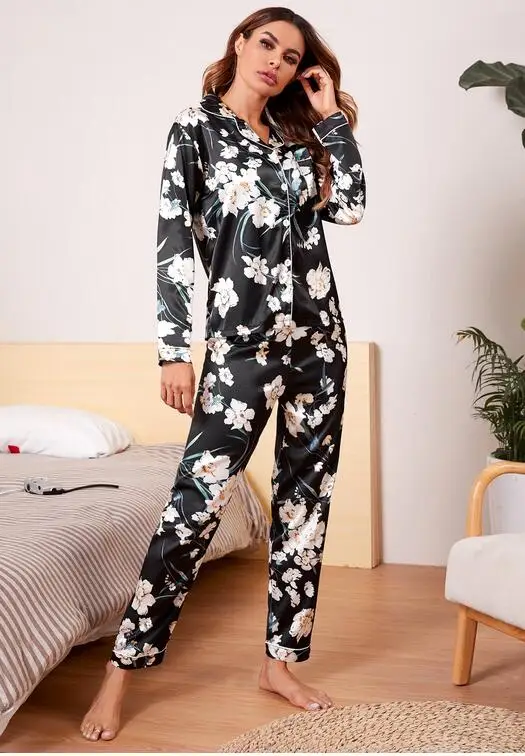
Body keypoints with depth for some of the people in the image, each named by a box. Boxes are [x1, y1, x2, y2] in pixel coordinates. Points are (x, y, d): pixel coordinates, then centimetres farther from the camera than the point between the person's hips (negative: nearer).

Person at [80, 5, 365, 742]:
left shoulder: (296, 135, 15)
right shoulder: (197, 126, 2)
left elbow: (349, 208, 2)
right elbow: (173, 241, -6)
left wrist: (333, 116, 6)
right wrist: (174, 350, -12)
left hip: (318, 333, 6)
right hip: (244, 339, -5)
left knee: (306, 493, 6)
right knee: (199, 495, -10)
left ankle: (281, 660, 19)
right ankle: (122, 668, 2)